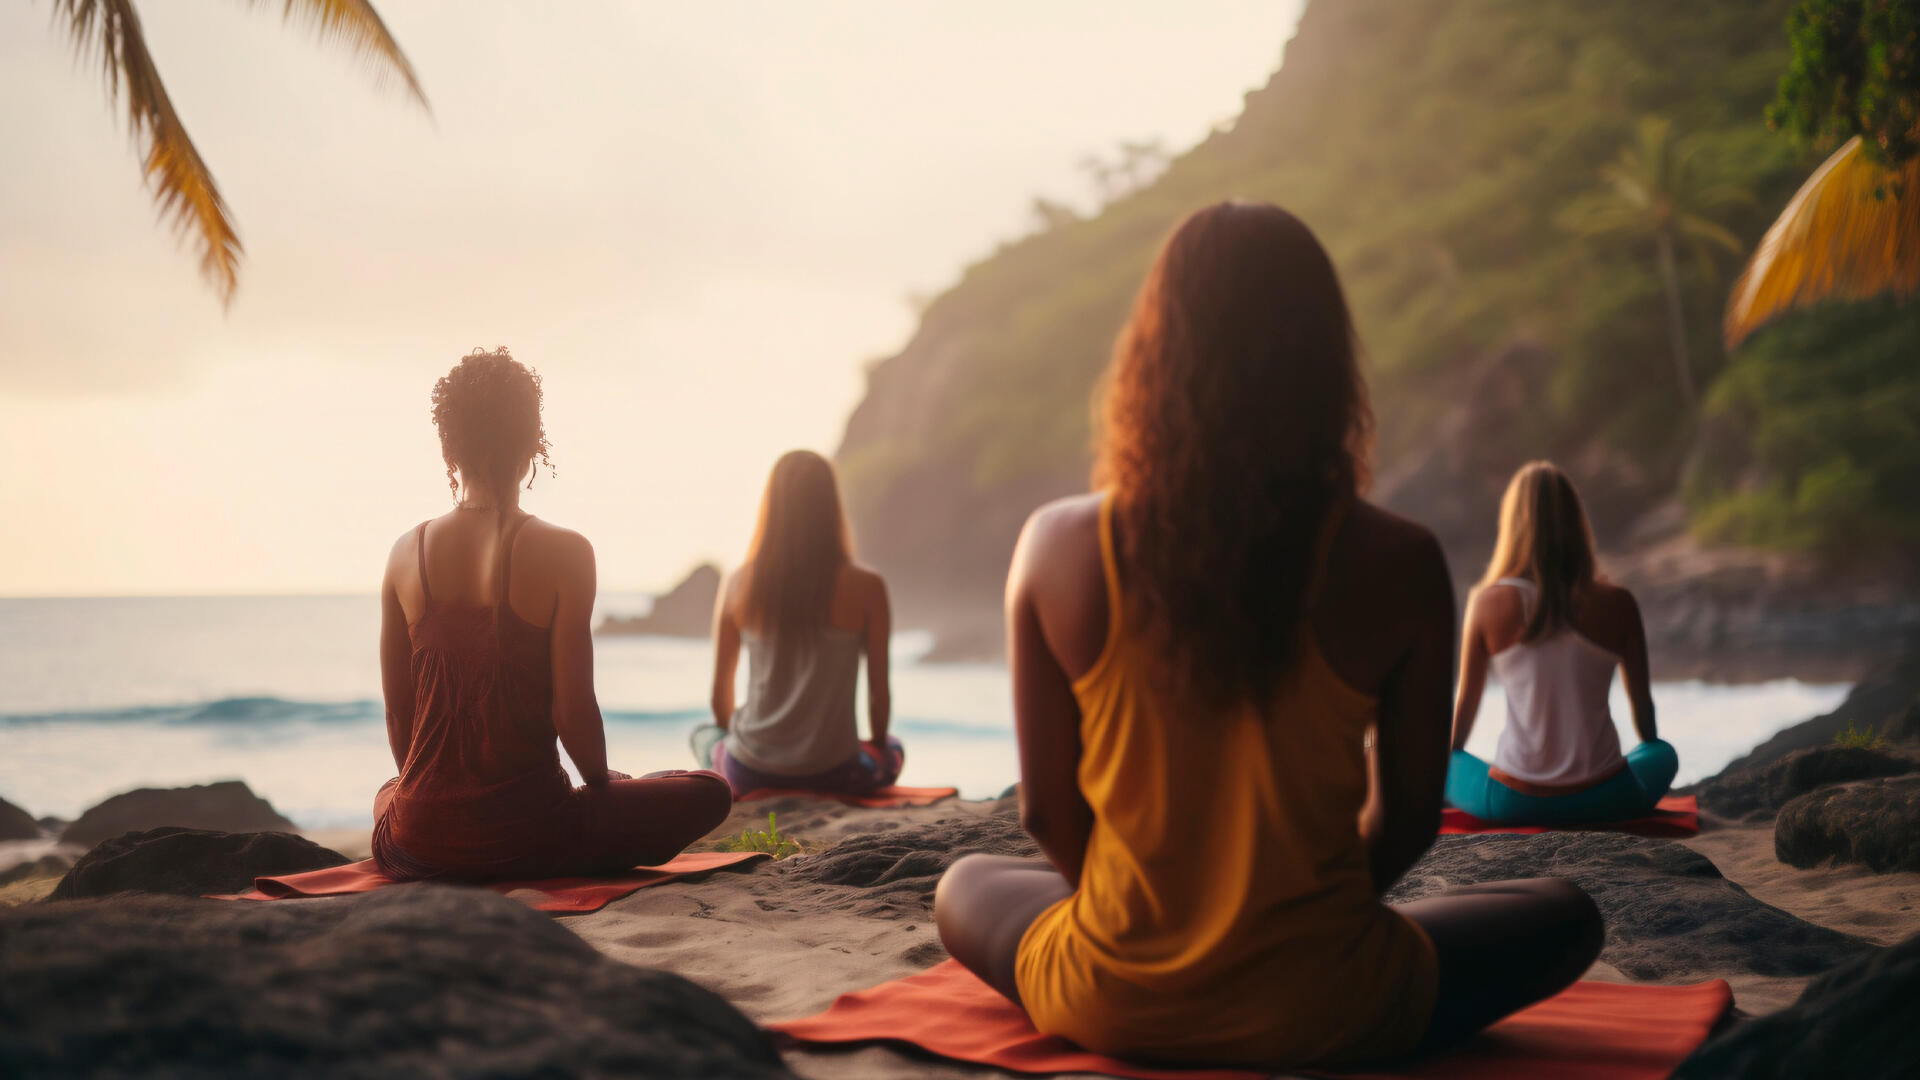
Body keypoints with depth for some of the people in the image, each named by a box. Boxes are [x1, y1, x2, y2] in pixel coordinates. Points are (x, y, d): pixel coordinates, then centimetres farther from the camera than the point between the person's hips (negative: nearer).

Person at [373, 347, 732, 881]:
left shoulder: (406, 553, 1)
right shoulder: (563, 554, -11)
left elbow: (397, 708, 7)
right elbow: (572, 710, -11)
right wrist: (604, 786, 9)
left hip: (420, 841, 4)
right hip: (526, 837, -4)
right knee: (709, 793, 13)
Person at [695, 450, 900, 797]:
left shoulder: (739, 585, -5)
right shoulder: (865, 588, -10)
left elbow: (720, 693, 5)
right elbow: (879, 692, -2)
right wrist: (876, 742, 20)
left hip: (750, 771, 1)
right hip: (831, 772, -1)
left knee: (704, 733, 37)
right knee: (893, 750, 34)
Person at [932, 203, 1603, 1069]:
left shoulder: (1057, 548, -14)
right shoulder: (1396, 567, -17)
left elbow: (1045, 814, -6)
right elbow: (1408, 818, -6)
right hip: (1318, 1019, -1)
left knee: (966, 888, 33)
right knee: (1566, 915, 23)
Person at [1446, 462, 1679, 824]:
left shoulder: (1489, 603, -8)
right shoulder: (1617, 604, -7)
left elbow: (1467, 701, 4)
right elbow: (1642, 702, 7)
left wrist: (1451, 753, 27)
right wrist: (1652, 745, 30)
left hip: (1514, 803, -1)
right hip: (1604, 800, 1)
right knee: (1663, 754, 33)